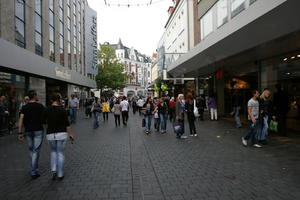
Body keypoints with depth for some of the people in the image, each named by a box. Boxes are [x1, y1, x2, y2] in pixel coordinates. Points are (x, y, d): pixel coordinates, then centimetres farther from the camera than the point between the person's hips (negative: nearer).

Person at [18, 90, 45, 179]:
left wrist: (20, 133, -2)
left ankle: (35, 168, 32)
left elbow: (21, 119, -4)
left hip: (28, 131, 4)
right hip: (38, 130, -4)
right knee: (36, 151, -1)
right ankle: (34, 172, -2)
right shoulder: (40, 106, -8)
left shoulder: (24, 107, 2)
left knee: (31, 150, 19)